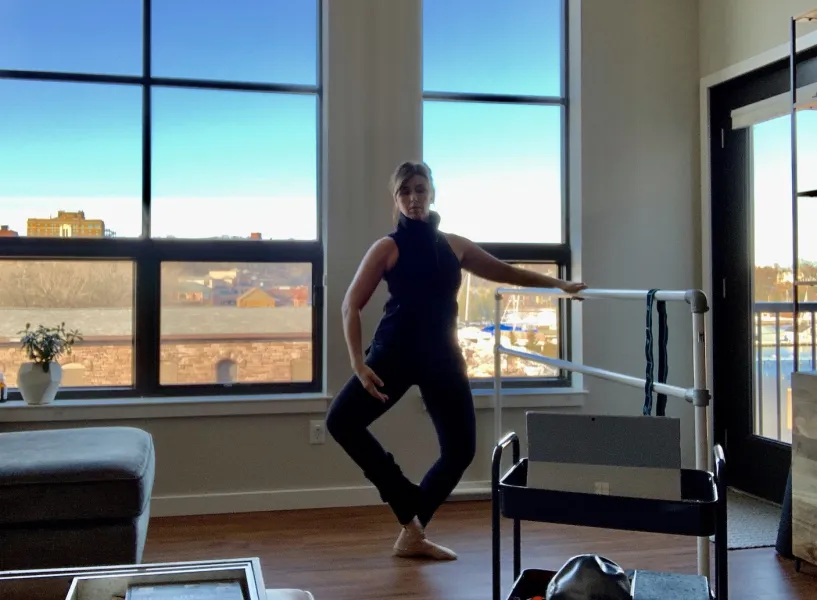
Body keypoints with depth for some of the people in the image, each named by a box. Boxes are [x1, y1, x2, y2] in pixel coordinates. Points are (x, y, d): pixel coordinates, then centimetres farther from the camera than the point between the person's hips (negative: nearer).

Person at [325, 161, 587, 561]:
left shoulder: (453, 245, 10)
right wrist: (358, 363, -17)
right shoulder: (388, 248, -3)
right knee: (341, 421, -19)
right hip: (395, 351, -3)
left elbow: (507, 273, 21)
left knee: (460, 448, 1)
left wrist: (558, 284, 17)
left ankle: (412, 534, 18)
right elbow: (352, 306, -7)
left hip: (442, 355, 4)